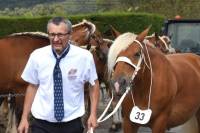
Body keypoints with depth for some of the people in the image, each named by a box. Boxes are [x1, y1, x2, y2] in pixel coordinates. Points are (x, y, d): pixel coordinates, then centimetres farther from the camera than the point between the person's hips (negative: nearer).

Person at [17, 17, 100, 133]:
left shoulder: (84, 57, -7)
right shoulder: (37, 56, -4)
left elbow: (94, 84, 3)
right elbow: (32, 86, 4)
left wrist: (93, 114, -5)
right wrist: (24, 118, 3)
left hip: (72, 124, 0)